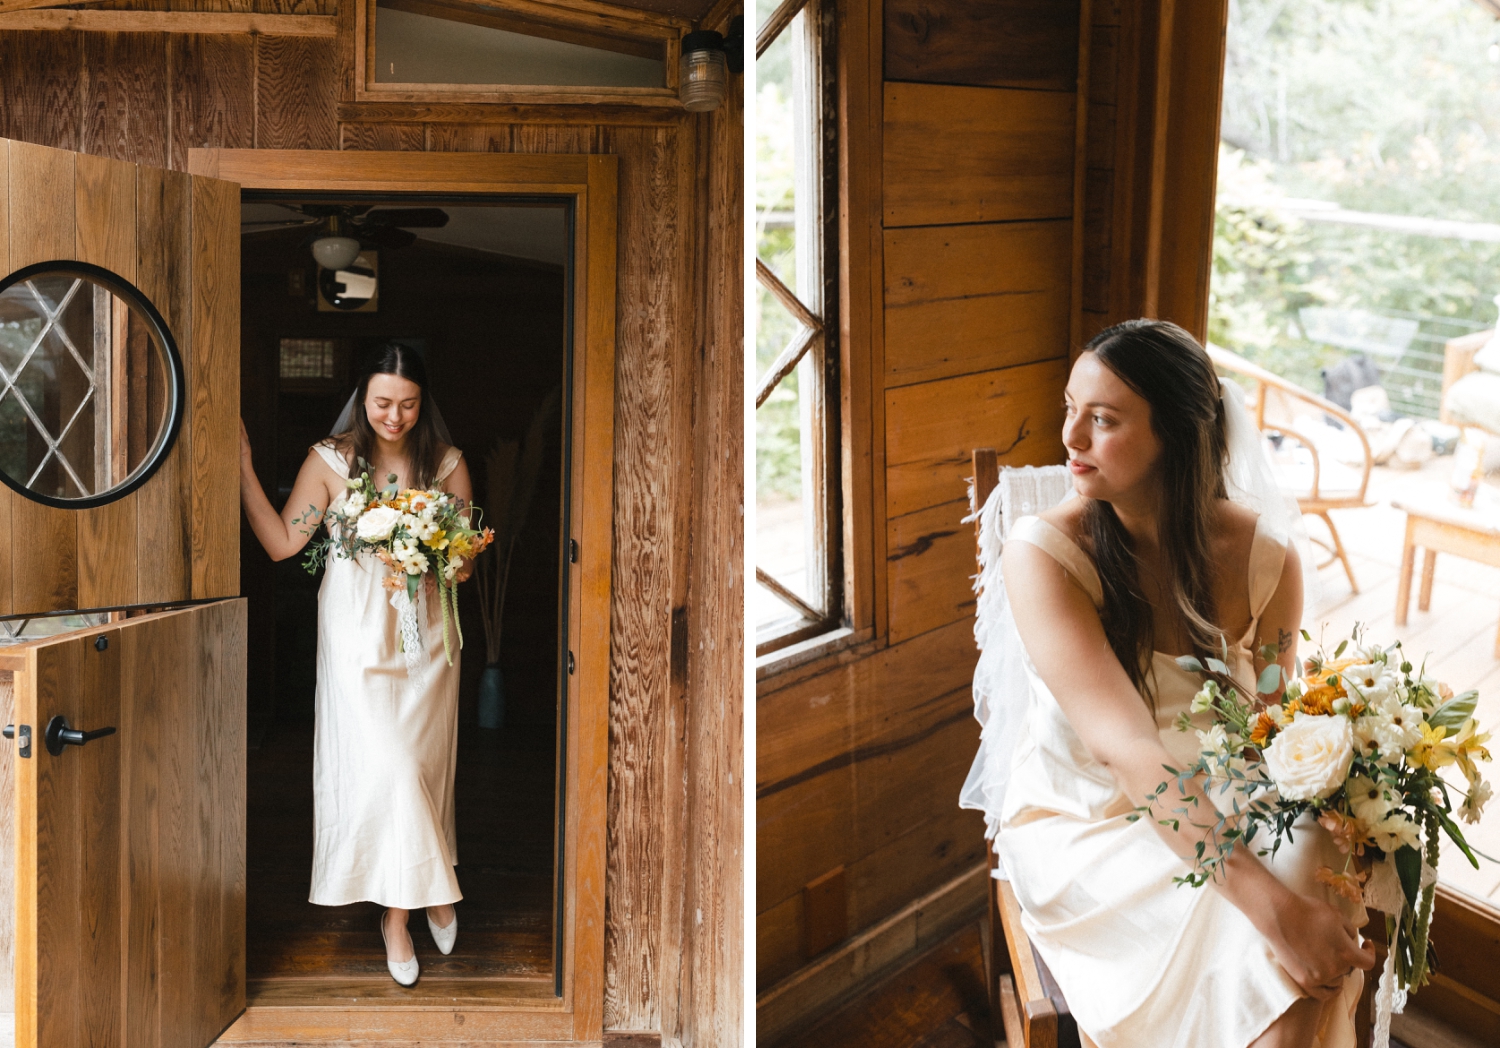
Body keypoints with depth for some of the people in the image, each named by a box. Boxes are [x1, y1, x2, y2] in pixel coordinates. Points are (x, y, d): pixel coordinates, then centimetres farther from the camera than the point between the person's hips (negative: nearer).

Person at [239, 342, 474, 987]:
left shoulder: (447, 463, 1)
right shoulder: (331, 459, -3)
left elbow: (467, 560, 4)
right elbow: (282, 542, -6)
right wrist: (244, 468, -11)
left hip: (426, 628, 2)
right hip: (358, 627, -2)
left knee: (426, 761, 7)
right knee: (383, 762, -7)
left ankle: (413, 897, 28)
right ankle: (401, 907, 9)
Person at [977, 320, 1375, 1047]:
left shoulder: (1265, 557, -7)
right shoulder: (1042, 553, -19)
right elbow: (1127, 747, -28)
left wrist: (1325, 863, -20)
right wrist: (1274, 906, -35)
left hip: (1215, 817, 4)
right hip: (1077, 827, -4)